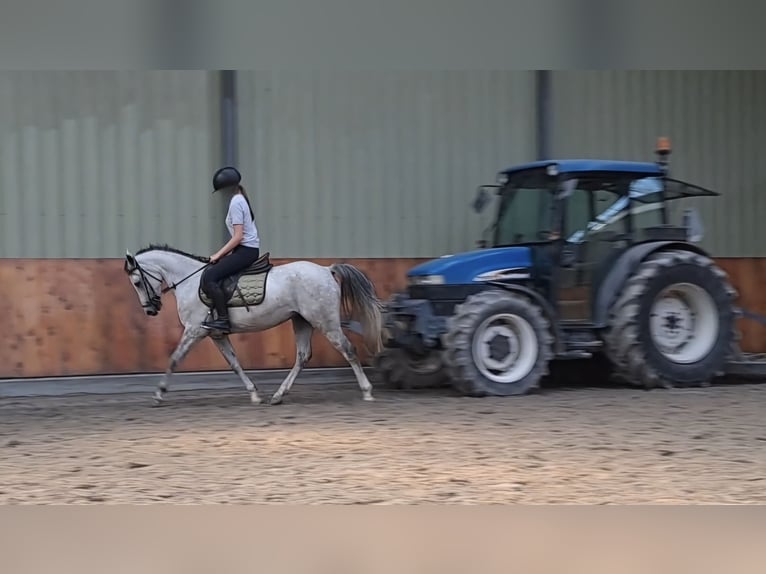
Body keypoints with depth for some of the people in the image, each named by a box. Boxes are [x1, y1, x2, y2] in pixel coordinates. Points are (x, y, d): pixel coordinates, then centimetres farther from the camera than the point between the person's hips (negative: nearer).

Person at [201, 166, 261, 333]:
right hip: (249, 249, 11)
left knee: (209, 277, -20)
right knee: (212, 272, 20)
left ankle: (223, 319, -24)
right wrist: (222, 253, 16)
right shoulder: (241, 199, 17)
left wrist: (219, 254, -14)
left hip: (246, 250, -11)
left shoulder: (236, 203, -13)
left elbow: (238, 236, -20)